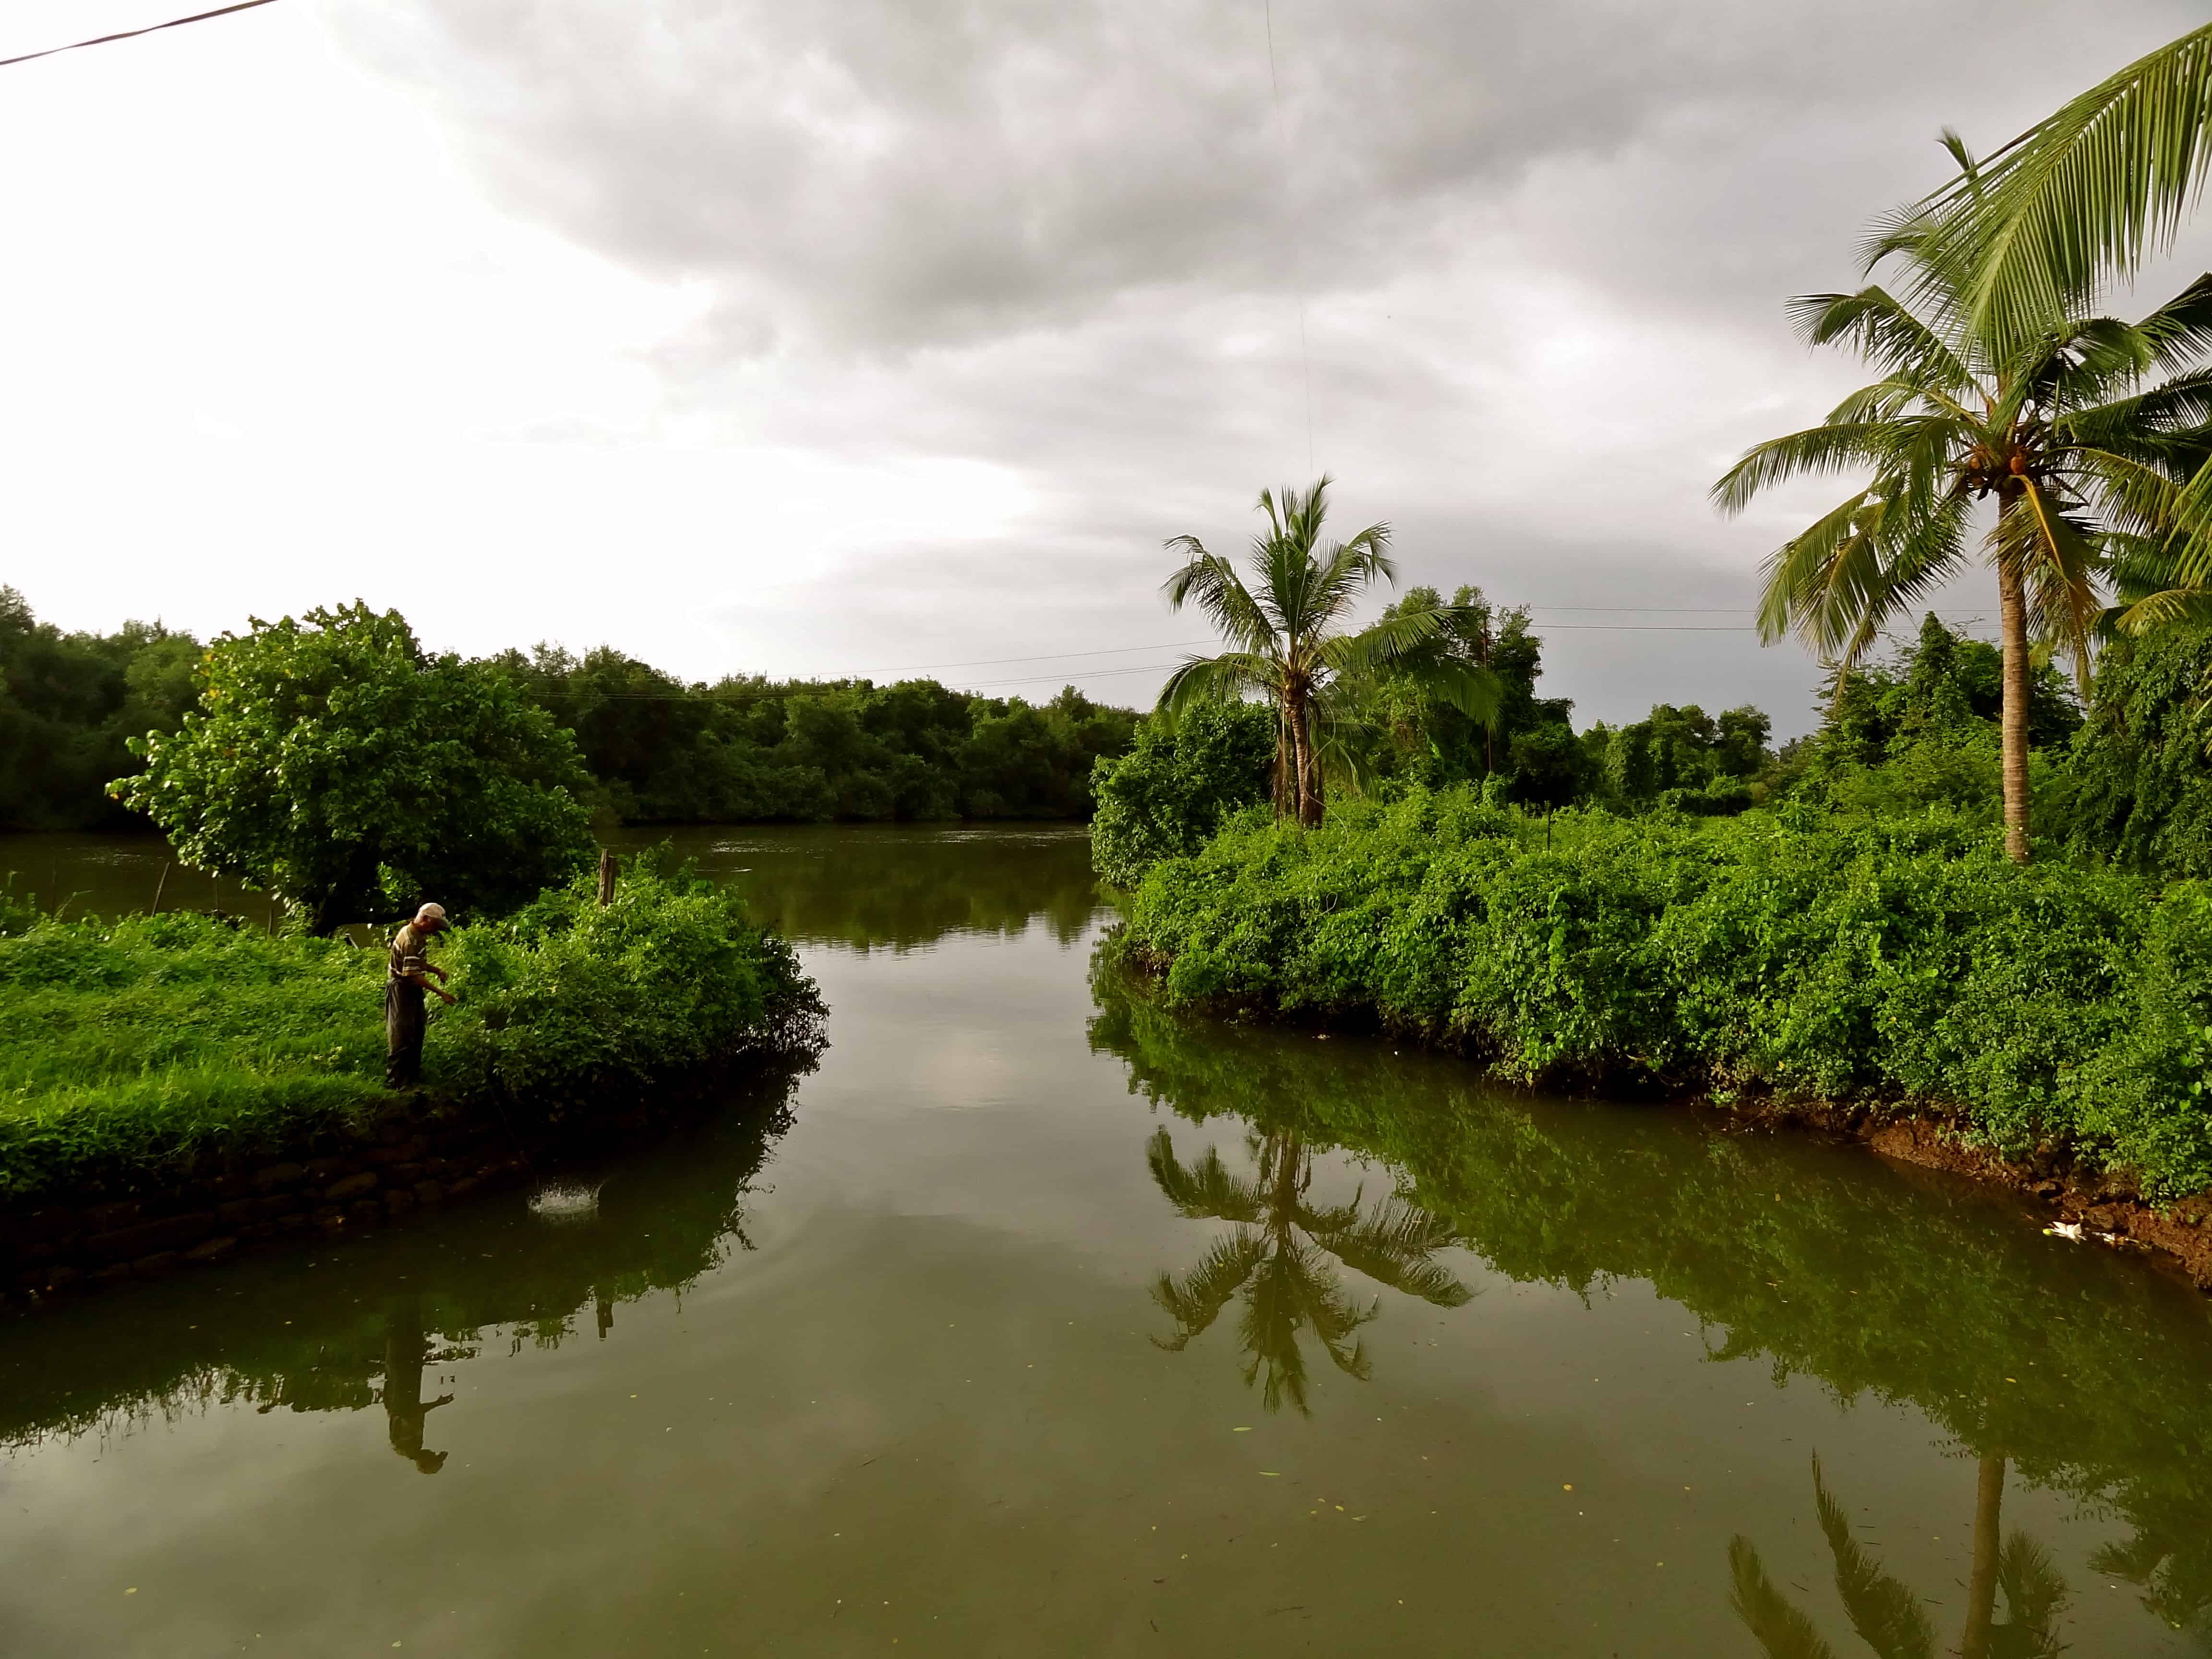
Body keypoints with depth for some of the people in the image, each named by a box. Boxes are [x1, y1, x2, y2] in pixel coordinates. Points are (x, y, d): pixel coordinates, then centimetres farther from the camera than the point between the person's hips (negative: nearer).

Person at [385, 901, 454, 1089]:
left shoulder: (418, 935, 7)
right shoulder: (411, 940, -25)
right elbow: (414, 975, -28)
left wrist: (437, 970, 2)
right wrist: (440, 992, -27)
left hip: (412, 991, 10)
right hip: (401, 990, -10)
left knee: (416, 1033, 17)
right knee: (402, 1037, -6)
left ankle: (412, 1075, 27)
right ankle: (394, 1081, 0)